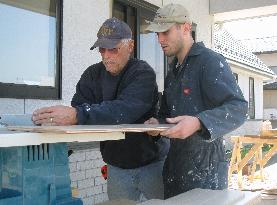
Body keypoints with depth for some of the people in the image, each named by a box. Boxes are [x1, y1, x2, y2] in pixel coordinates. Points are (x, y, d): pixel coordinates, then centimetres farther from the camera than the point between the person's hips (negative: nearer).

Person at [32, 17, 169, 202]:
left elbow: (124, 110, -34)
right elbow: (78, 109, -11)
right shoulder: (92, 74, 1)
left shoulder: (143, 73, -16)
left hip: (151, 162, -4)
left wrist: (77, 116, -46)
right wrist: (56, 117, -33)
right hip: (116, 164, 4)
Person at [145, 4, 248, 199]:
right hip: (175, 165, 8)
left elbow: (238, 108, -20)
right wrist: (159, 124, 0)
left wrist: (198, 123, -34)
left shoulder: (211, 61, -11)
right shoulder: (173, 70, 16)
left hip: (205, 168, -8)